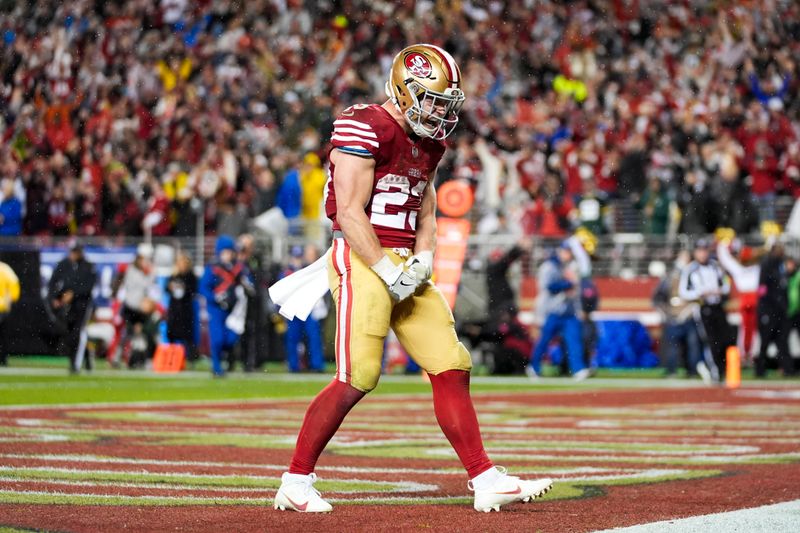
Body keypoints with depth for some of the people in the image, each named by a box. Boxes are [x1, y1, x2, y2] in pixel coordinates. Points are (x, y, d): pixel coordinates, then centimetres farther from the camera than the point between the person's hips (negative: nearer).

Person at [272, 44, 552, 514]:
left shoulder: (429, 142, 16)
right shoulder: (365, 128, -12)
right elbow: (349, 213, -17)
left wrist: (423, 260, 2)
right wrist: (387, 272, -18)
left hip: (404, 262, 9)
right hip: (361, 258, -9)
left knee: (452, 369, 2)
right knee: (358, 378, -14)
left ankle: (485, 480, 4)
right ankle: (296, 483, -2)